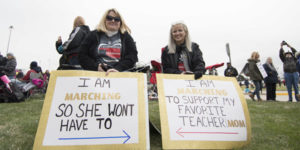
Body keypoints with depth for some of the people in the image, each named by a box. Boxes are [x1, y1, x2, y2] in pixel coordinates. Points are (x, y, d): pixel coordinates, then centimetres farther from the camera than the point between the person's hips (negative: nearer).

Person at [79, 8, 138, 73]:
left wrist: (118, 68, -13)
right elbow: (82, 55, 11)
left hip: (120, 73, 0)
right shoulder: (94, 35, 16)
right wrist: (96, 67, -6)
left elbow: (132, 56, 3)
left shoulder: (126, 37, 14)